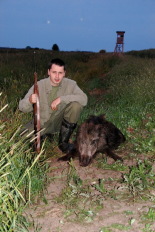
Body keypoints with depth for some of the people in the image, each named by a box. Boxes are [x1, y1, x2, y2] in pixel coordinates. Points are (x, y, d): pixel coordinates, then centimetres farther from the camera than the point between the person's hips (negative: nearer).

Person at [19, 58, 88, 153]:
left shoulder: (70, 84, -13)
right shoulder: (39, 85, -15)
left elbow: (84, 99, -27)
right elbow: (22, 107, -14)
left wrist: (61, 99, -33)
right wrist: (30, 101, -39)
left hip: (60, 121, 1)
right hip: (41, 122, 0)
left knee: (76, 105, -25)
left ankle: (64, 142, -8)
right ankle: (45, 134, 15)